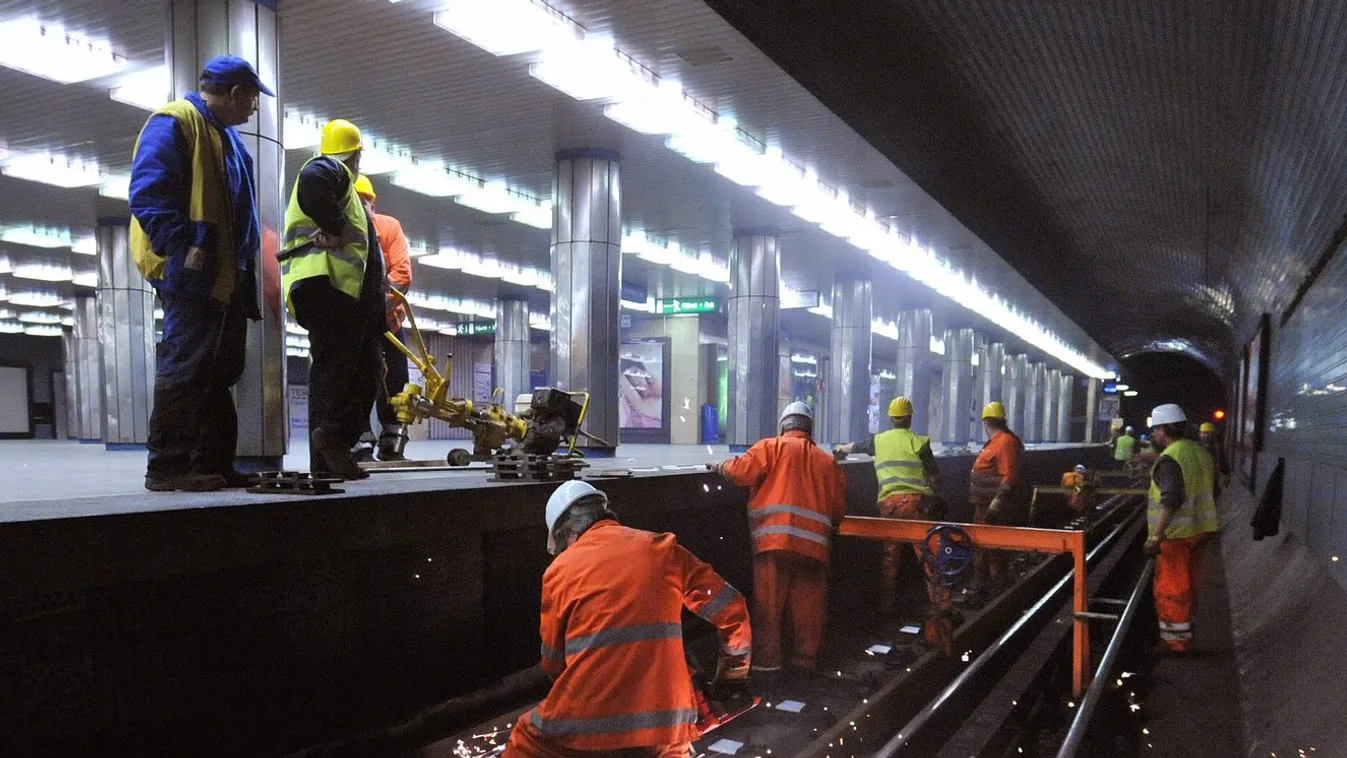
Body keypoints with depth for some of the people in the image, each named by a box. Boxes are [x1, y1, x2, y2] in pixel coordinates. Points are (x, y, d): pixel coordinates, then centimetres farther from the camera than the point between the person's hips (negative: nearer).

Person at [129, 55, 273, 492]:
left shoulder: (226, 135, 24)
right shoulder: (175, 122, -5)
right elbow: (147, 193, -16)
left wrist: (247, 257, 17)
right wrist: (182, 247, -23)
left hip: (227, 275, 10)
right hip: (192, 272, -10)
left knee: (220, 370, 9)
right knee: (186, 364, -10)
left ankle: (213, 463, 15)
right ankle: (166, 465, -5)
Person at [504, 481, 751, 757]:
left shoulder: (560, 568, 4)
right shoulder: (663, 549, 8)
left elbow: (553, 664, 12)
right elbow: (733, 611, 9)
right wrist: (732, 677, 24)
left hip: (588, 724, -2)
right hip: (665, 724, 2)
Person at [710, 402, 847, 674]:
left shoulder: (773, 446, 4)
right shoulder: (828, 460, 16)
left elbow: (742, 470, -6)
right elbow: (839, 506, 17)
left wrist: (722, 467, 14)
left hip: (775, 539, -4)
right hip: (815, 543, 4)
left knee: (768, 601, 2)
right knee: (808, 603, 12)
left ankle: (767, 658, 3)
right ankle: (807, 655, 19)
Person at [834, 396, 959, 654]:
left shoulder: (878, 440, 12)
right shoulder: (918, 442, 0)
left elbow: (856, 445, 34)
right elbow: (934, 477, 0)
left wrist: (841, 449, 55)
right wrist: (936, 502, 14)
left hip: (889, 502, 3)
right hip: (917, 502, -3)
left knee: (890, 558, 14)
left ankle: (886, 607, 19)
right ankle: (943, 608, -6)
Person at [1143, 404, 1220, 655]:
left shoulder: (1170, 459, -19)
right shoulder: (1201, 453, 10)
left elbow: (1170, 501, -28)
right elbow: (1211, 493, 20)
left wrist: (1155, 536, -28)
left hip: (1176, 533, -9)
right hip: (1199, 529, 9)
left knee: (1171, 586, 0)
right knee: (1189, 583, 19)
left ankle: (1176, 640, 5)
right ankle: (1183, 632, 31)